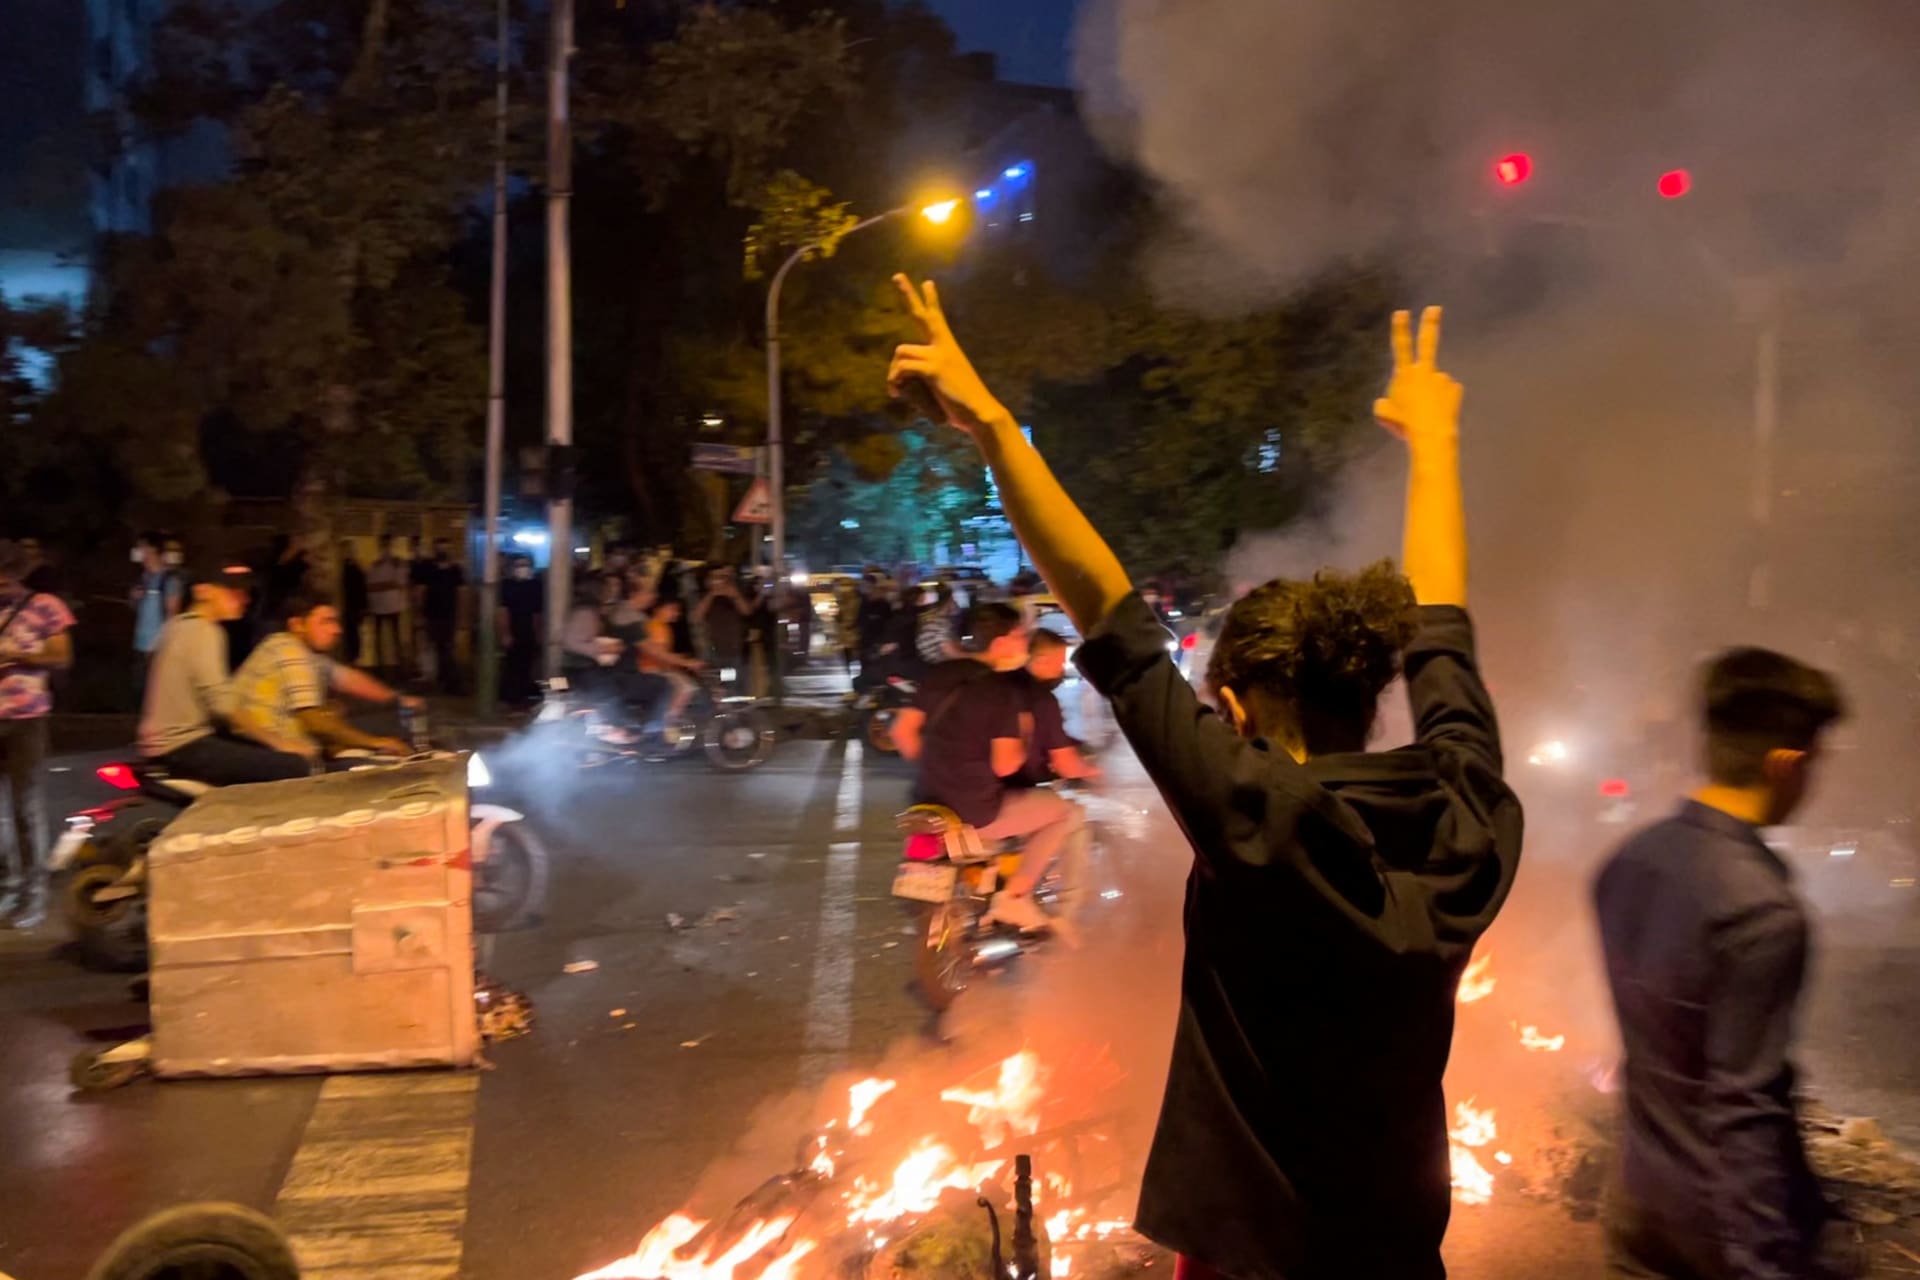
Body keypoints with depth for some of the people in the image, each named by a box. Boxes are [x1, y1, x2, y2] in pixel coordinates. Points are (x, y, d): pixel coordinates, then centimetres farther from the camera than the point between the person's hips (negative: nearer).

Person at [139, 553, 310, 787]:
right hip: (182, 747, -10)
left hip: (173, 741, 10)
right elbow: (222, 704, -21)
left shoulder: (181, 626, 15)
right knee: (294, 766, -22)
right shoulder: (202, 631, -13)